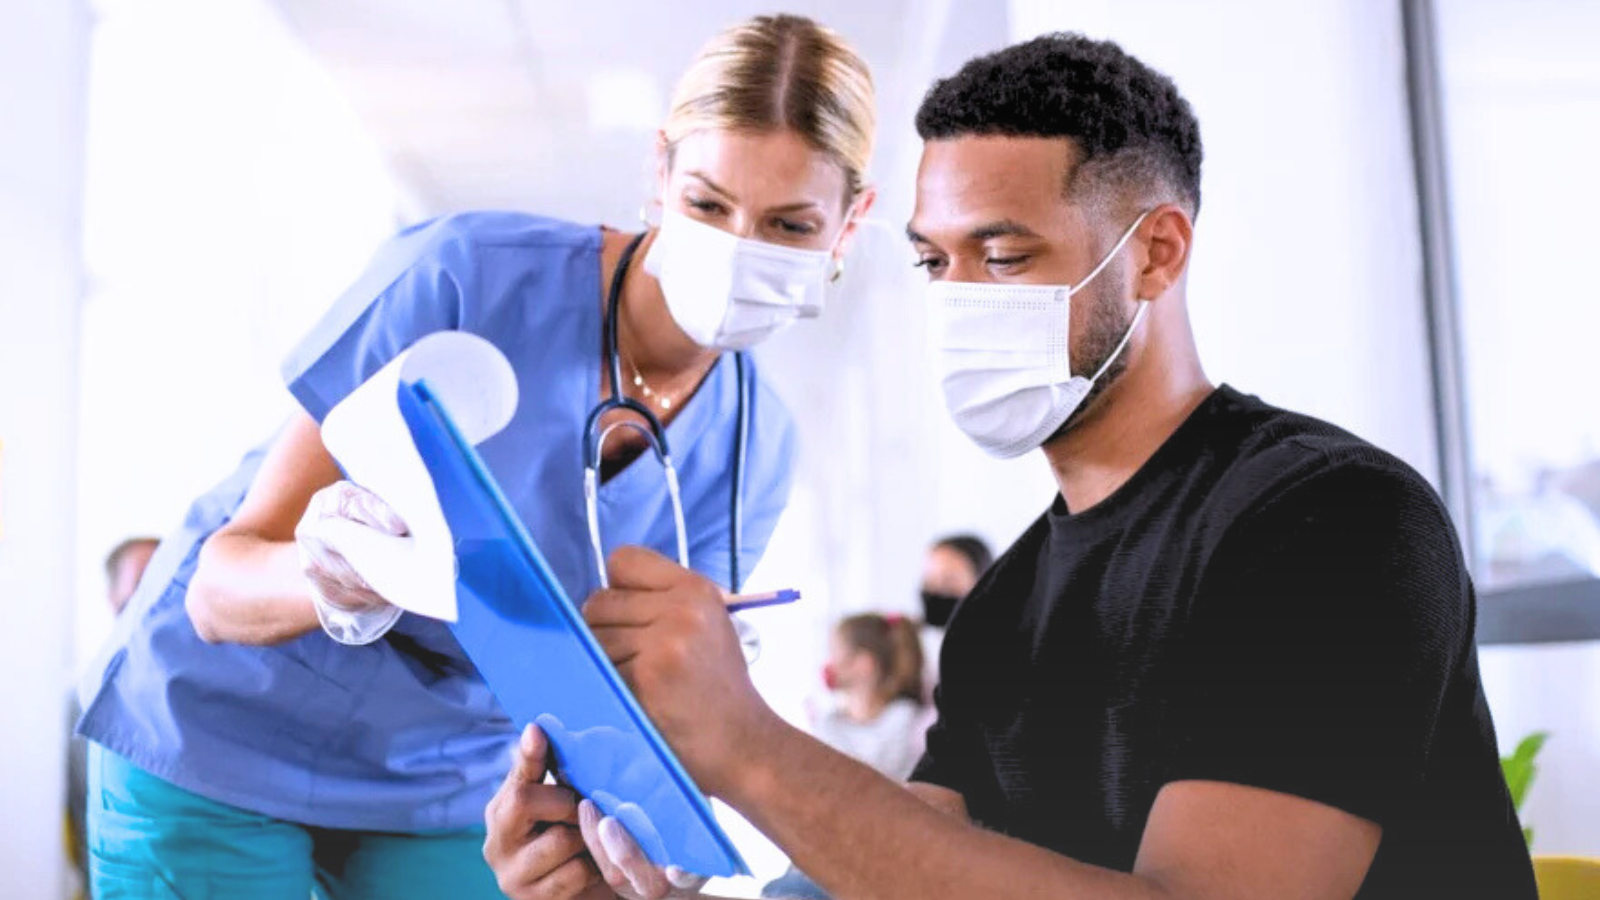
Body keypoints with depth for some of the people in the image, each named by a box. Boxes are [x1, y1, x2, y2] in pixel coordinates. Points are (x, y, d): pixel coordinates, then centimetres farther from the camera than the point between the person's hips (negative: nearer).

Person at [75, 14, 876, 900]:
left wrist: (574, 828, -28)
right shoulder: (465, 274, -24)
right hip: (219, 741, -3)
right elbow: (220, 587, -22)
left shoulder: (752, 452, -11)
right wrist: (329, 584, -43)